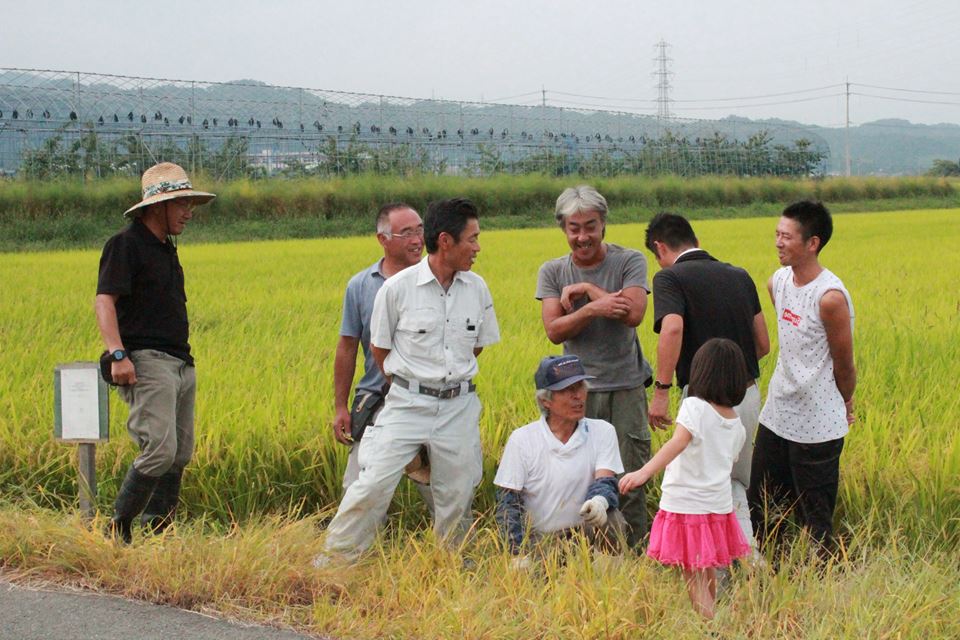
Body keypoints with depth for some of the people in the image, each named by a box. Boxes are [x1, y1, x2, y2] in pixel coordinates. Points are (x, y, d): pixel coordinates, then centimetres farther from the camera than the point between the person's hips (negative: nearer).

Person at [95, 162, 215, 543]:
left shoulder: (167, 249, 20)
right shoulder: (126, 245, -7)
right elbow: (104, 301, -16)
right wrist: (117, 354, -26)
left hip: (181, 364, 9)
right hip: (146, 363, -9)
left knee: (181, 454, 8)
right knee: (159, 451, -18)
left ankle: (156, 533, 16)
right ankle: (117, 531, -8)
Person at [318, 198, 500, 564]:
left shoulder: (477, 289, 3)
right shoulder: (397, 288, -9)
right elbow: (379, 347, 4)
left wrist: (453, 374, 13)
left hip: (459, 406, 4)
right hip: (407, 405, -3)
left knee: (456, 494, 8)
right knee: (373, 484, -9)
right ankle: (335, 558, 3)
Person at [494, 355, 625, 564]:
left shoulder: (603, 432, 0)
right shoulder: (521, 440, -5)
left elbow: (605, 482, -11)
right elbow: (507, 501, -6)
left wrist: (600, 500, -38)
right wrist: (519, 554, -18)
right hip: (539, 542, -1)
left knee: (610, 519, -28)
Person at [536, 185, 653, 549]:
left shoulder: (629, 262, 0)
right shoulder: (552, 271, 7)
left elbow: (633, 314, -16)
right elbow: (554, 331, -5)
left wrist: (586, 289, -11)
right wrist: (592, 309, -21)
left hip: (624, 390, -2)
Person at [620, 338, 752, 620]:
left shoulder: (694, 406, -14)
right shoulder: (737, 425, 7)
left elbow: (679, 442, -30)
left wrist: (644, 472, -41)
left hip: (686, 505, -7)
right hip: (719, 507, 7)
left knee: (695, 580, -2)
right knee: (708, 576, 23)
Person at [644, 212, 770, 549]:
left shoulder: (670, 278, -6)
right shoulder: (740, 276, 12)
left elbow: (672, 328, -26)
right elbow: (763, 344, 13)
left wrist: (661, 389, -23)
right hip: (749, 394, 7)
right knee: (735, 484, 24)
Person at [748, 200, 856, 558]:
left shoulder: (830, 297, -20)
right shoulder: (777, 282, 4)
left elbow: (844, 365, -8)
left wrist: (843, 405, 7)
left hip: (817, 427, -8)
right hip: (777, 417, 8)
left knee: (815, 521, 2)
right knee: (760, 510, 15)